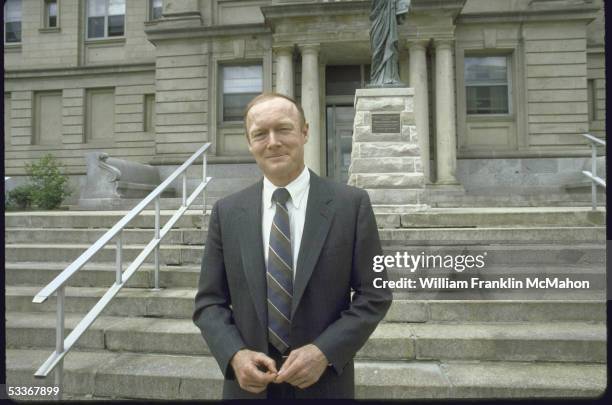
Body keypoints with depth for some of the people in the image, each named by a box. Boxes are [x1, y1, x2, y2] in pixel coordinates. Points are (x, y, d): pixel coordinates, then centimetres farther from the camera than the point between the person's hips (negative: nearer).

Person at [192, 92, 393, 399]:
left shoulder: (351, 204, -10)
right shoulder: (226, 212, -3)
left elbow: (374, 295, -7)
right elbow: (209, 302, 0)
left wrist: (325, 351, -17)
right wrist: (235, 354, -15)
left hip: (324, 381, -1)